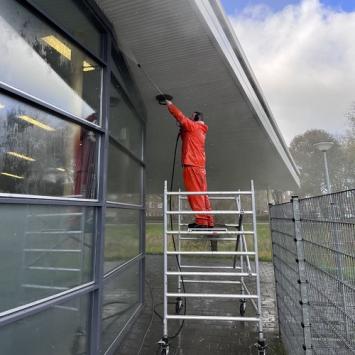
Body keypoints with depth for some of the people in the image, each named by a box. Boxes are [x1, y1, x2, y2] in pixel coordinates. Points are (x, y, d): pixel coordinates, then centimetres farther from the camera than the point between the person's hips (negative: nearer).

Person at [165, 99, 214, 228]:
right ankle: (208, 221, 8)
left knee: (195, 193, -10)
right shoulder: (200, 131, 24)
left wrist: (170, 105, 10)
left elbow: (180, 117, -2)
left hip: (192, 165, -9)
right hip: (199, 165, 9)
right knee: (201, 193, 7)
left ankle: (201, 221, -11)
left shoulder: (193, 126, -1)